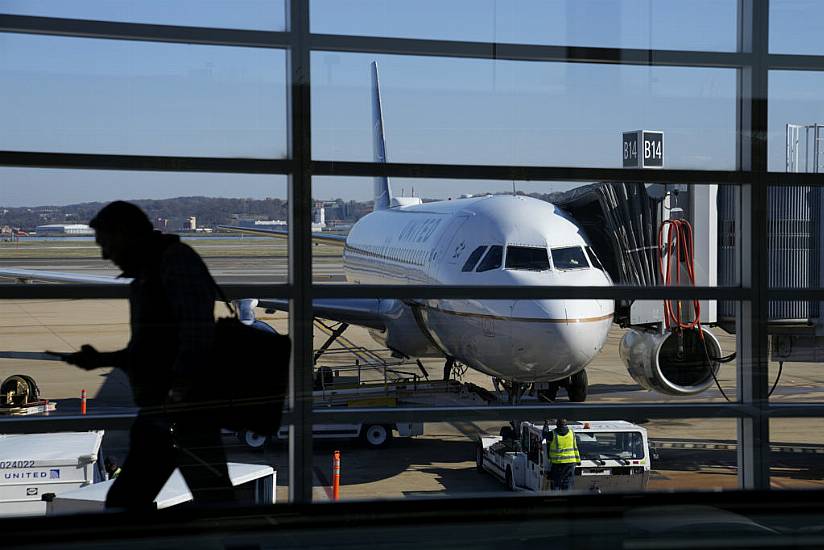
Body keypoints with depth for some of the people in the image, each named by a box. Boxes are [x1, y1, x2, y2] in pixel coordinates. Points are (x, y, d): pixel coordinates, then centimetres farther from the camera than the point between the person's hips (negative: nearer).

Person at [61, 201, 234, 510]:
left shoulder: (176, 259, -7)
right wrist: (101, 360, 17)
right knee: (123, 502, 10)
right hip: (157, 413, 10)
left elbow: (197, 329, -19)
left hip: (187, 407, -10)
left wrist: (178, 392, -25)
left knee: (214, 503, -9)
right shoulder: (146, 276, 21)